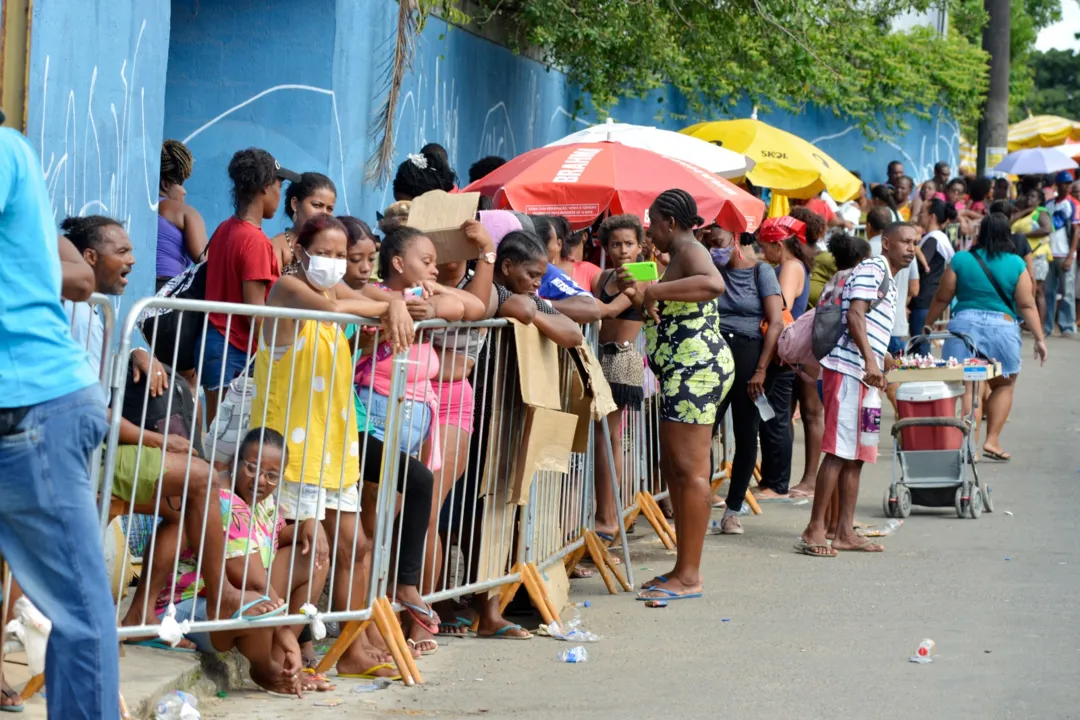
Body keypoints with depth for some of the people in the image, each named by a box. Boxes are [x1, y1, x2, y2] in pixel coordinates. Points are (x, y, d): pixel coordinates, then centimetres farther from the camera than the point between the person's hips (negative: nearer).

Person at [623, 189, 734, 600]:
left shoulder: (689, 250, -11)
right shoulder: (679, 255, 21)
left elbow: (714, 284, -34)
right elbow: (666, 313, 33)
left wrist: (651, 291, -33)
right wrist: (639, 295, 17)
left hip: (696, 368, -12)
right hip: (686, 371, 12)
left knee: (691, 470, -11)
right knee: (673, 466, 15)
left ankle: (689, 577, -11)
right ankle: (683, 569, 20)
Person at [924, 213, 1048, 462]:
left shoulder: (961, 260, 0)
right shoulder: (1016, 264, -1)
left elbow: (942, 298, 5)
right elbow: (1026, 305, -2)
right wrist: (1039, 338, 4)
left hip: (964, 324, 0)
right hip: (1002, 327, 0)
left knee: (968, 387, 3)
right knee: (1003, 386, 16)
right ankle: (992, 440, 8)